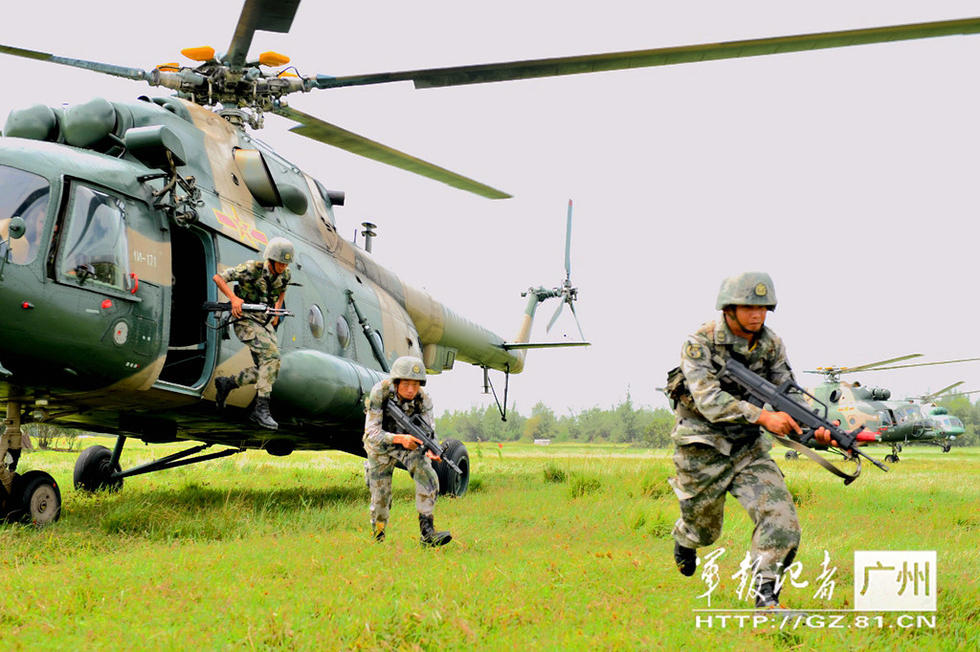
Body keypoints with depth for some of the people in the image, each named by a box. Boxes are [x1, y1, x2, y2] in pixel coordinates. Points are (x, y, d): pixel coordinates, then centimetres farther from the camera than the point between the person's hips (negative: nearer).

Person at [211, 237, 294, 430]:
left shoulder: (284, 275, -1)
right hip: (245, 319, -7)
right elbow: (218, 278, -14)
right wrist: (234, 298, -24)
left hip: (265, 322, 7)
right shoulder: (252, 269, -19)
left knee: (266, 369, 1)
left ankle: (226, 383, 23)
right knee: (271, 356, -24)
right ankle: (261, 409, -22)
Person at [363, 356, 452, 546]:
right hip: (380, 445, -2)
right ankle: (378, 539, 26)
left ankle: (427, 532, -21)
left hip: (407, 441, 2)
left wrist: (430, 450, -45)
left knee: (428, 478, -24)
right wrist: (400, 438, -50)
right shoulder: (380, 393, -31)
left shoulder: (422, 398, -23)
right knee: (381, 499, 0)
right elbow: (372, 433, -33)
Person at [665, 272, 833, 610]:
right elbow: (709, 399, -28)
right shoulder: (700, 343, -18)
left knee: (780, 516, -17)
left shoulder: (771, 345, -2)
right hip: (702, 448, -4)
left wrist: (814, 426, -26)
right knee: (704, 530, 14)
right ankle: (684, 538, 51)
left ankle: (766, 593, -7)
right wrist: (764, 417, -38)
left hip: (748, 446, 4)